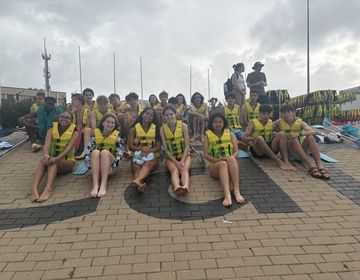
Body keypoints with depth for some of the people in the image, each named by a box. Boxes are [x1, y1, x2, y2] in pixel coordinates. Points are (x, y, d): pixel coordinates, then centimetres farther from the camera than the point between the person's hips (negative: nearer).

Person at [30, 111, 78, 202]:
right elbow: (47, 144, -16)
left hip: (68, 162, -2)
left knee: (53, 162, -34)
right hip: (54, 159, 3)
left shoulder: (74, 133, -6)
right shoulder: (51, 130, 2)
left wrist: (57, 158, -38)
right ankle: (34, 188, -49)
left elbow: (68, 148, -21)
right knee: (43, 160, -31)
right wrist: (46, 156, -39)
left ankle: (48, 189, -56)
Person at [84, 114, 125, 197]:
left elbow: (120, 155, -9)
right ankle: (95, 185, -45)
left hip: (111, 168, -1)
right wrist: (91, 166, -17)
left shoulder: (117, 138, 2)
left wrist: (111, 167, -23)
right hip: (97, 167, 1)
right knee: (95, 152, -29)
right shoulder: (95, 136, 6)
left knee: (105, 152, -31)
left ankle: (103, 185, -46)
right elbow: (87, 151, -3)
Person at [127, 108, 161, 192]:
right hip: (137, 155, 1)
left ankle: (137, 180, -68)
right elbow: (130, 146, 1)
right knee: (136, 167, -34)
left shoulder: (156, 128, 9)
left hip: (152, 156, -1)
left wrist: (148, 151, -18)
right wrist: (141, 149, -19)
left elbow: (158, 147, 2)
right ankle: (140, 184, -66)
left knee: (148, 164, -36)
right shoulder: (134, 129, 8)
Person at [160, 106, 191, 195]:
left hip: (184, 155, 0)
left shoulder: (183, 126, -6)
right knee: (174, 170, -32)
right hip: (171, 157, 0)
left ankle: (185, 187, -60)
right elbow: (166, 149, -8)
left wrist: (182, 161, -21)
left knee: (184, 169, -31)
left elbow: (187, 146, -8)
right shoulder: (163, 129, -4)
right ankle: (177, 187, -61)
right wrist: (176, 163, -19)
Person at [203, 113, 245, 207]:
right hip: (215, 165, -1)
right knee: (223, 164, -37)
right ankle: (227, 194, -58)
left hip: (230, 164, 1)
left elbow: (236, 151, 3)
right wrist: (218, 160, -20)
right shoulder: (208, 136, 10)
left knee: (231, 159, -35)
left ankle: (237, 191, -46)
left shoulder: (231, 135, 13)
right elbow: (206, 155, -1)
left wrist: (231, 158, -20)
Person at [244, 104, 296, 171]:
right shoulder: (253, 122, 2)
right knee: (259, 138, -34)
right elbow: (245, 138, -6)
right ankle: (279, 162, -41)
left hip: (270, 148, 4)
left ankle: (286, 161, -34)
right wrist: (253, 138, -26)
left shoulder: (271, 123, 15)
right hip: (257, 151, -4)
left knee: (281, 134, -17)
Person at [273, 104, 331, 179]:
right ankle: (310, 166, -44)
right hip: (287, 151, -2)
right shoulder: (279, 123, 6)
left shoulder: (300, 122, 4)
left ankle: (320, 166, -39)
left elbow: (313, 132, -13)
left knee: (310, 137, -24)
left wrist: (299, 133, -29)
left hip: (301, 150, 2)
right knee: (294, 139, -31)